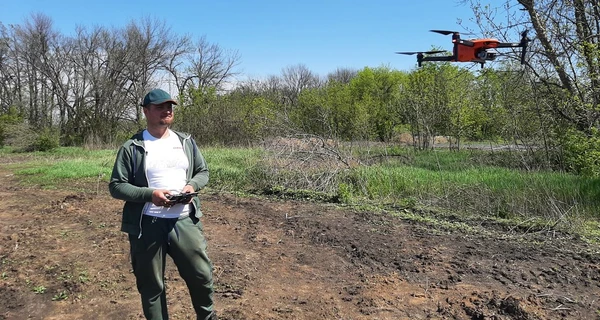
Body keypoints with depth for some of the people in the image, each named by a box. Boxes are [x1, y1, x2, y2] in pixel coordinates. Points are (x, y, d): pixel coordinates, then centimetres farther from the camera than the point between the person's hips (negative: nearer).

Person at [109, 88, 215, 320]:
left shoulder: (186, 141, 8)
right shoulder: (131, 148, -4)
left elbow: (203, 171, 15)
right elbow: (116, 186, -5)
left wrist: (192, 185, -8)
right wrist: (149, 194, -19)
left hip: (185, 221, 3)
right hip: (147, 225, -3)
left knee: (201, 275, 10)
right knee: (151, 285, 11)